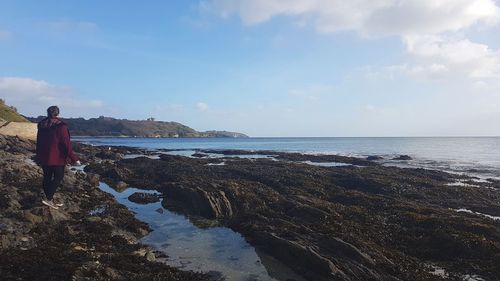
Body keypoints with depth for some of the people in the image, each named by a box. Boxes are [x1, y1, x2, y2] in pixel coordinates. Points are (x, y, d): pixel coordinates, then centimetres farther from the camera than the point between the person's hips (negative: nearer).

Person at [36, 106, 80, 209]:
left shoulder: (41, 125, 8)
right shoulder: (61, 126, -13)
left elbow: (38, 142, 17)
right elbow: (67, 144, -15)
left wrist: (39, 157, 27)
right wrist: (74, 158, -10)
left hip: (44, 158, 7)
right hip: (57, 157, -7)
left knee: (47, 177, 12)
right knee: (58, 177, 3)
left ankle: (50, 200, 19)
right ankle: (48, 198, -5)